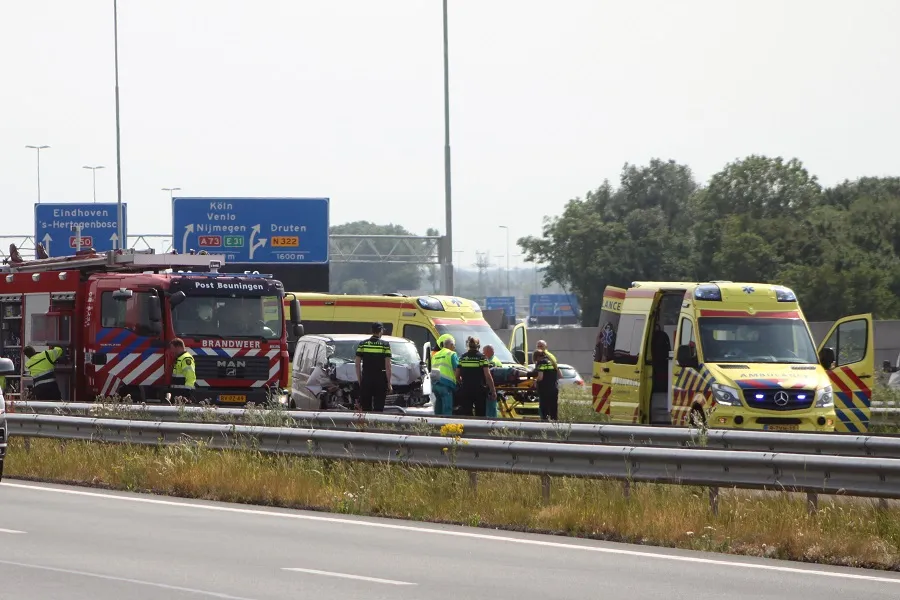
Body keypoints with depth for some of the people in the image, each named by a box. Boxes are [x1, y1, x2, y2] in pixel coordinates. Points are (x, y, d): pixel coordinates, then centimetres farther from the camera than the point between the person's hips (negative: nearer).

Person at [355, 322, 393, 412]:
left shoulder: (362, 344, 4)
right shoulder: (385, 345, -3)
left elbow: (357, 364, 4)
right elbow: (388, 366, -5)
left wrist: (359, 380, 11)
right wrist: (389, 383, 0)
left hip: (366, 379, 2)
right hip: (380, 380, -2)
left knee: (365, 408, 7)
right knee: (379, 408, 1)